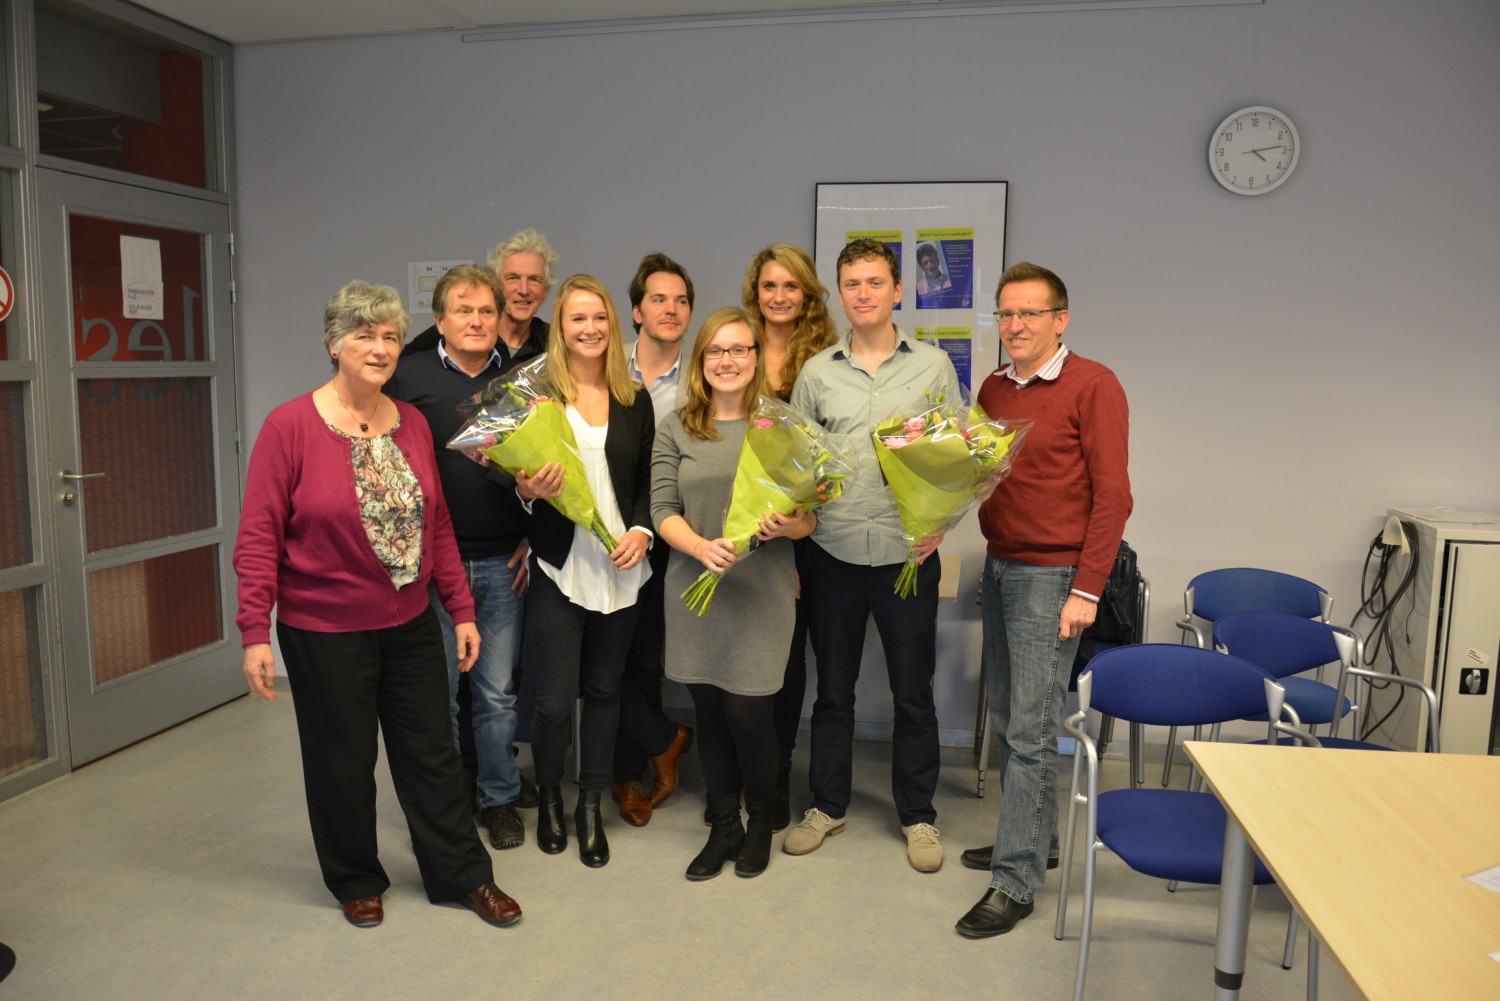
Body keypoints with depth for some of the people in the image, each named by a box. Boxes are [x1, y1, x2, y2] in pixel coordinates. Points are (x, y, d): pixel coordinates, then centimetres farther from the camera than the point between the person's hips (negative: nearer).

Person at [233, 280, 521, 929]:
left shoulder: (412, 423, 2)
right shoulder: (290, 425, -12)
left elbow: (436, 526, 8)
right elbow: (259, 535, -11)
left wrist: (462, 609, 6)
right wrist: (255, 633, -15)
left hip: (410, 623, 4)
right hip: (324, 631, -4)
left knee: (432, 752, 13)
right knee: (342, 761, 12)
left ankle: (462, 875, 30)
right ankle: (356, 882, 35)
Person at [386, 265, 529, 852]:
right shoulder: (409, 376, 0)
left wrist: (532, 539, 6)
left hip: (502, 562, 2)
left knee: (497, 692, 9)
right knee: (437, 690, 7)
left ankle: (499, 799, 25)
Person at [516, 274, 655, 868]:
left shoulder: (635, 401, 8)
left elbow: (647, 481, 12)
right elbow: (517, 471, 3)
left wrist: (641, 529, -4)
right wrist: (527, 490, -18)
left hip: (619, 567, 3)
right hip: (558, 567, -3)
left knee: (603, 688, 11)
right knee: (556, 697, -2)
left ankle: (591, 807, 27)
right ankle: (548, 795, 27)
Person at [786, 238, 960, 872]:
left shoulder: (933, 366, 3)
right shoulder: (817, 373, 5)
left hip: (909, 554, -1)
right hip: (833, 555, 1)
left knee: (913, 693, 9)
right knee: (833, 689, 13)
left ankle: (918, 816, 27)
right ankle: (828, 805, 31)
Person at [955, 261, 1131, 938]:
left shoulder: (1093, 386, -8)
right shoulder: (994, 388, 12)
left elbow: (1112, 494, -11)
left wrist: (1086, 589, -15)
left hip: (1051, 574, -7)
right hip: (999, 565, 7)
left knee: (1031, 731, -4)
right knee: (1006, 719, 13)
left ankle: (1016, 880, 6)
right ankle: (1032, 839, 30)